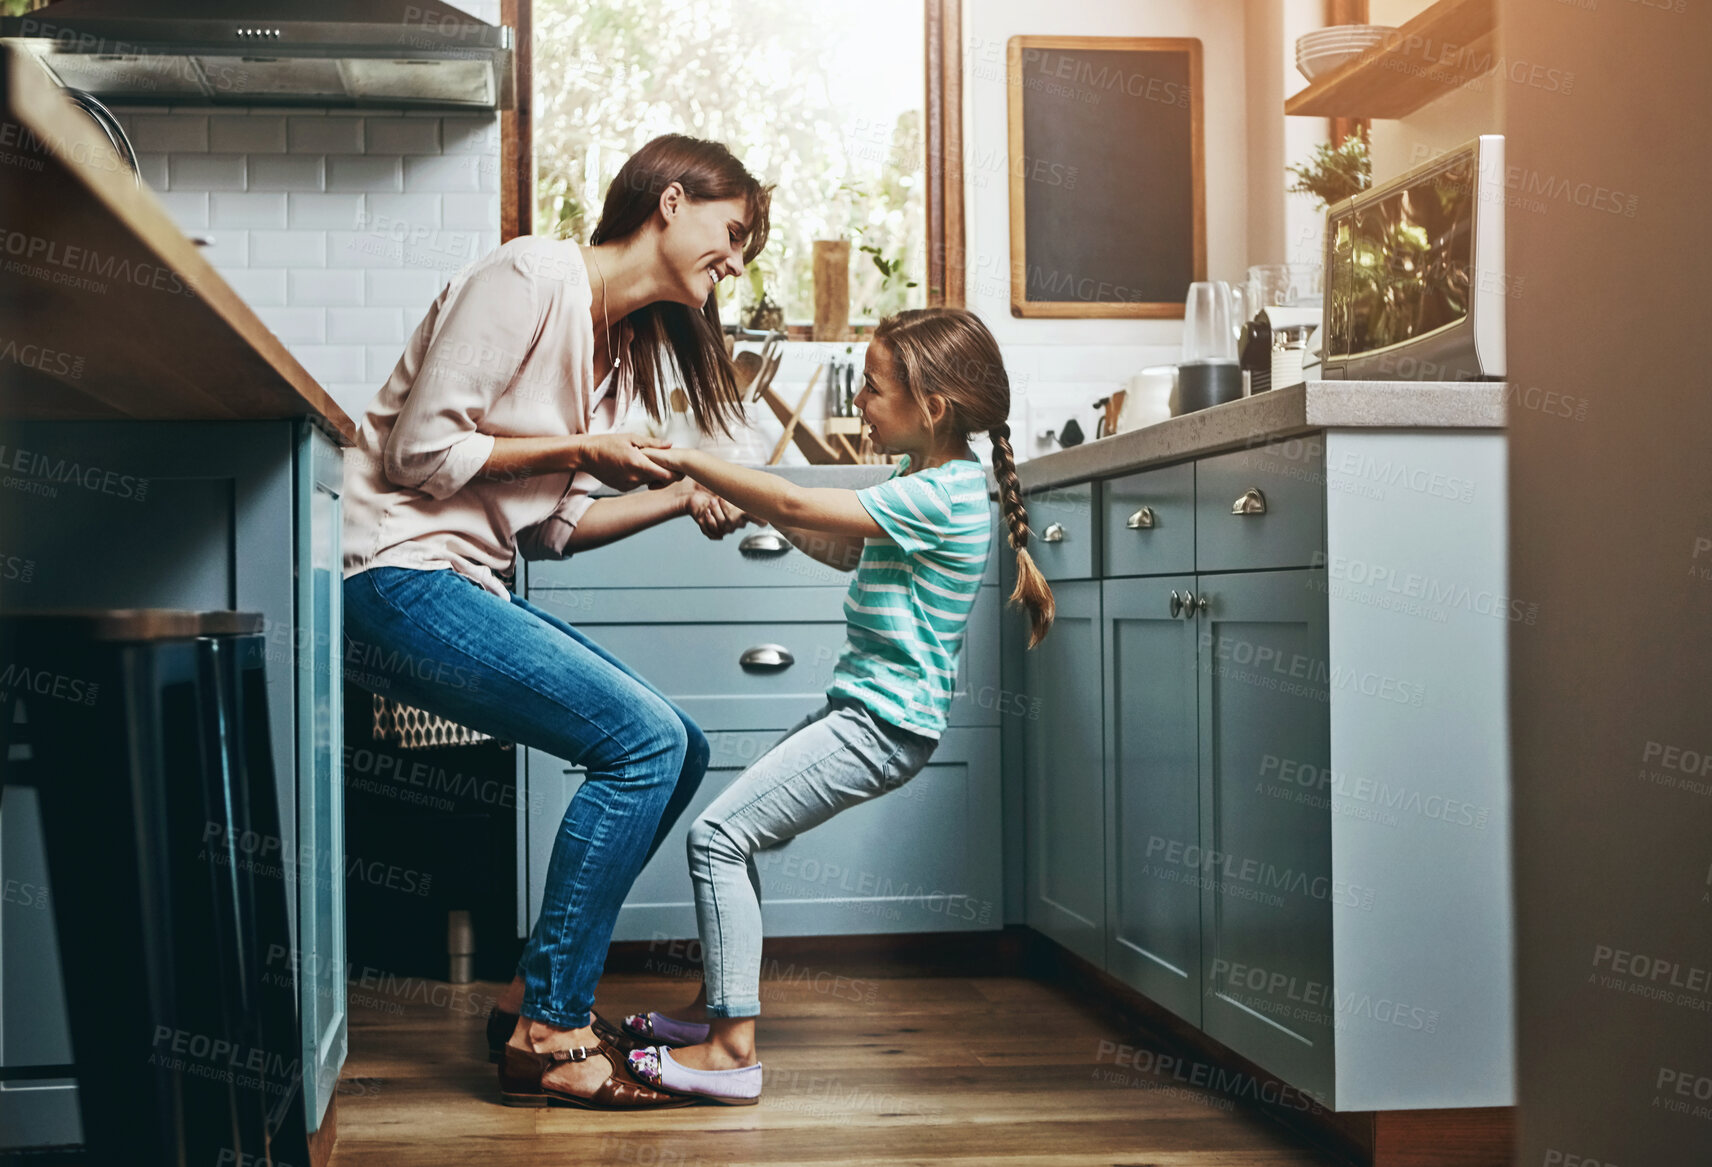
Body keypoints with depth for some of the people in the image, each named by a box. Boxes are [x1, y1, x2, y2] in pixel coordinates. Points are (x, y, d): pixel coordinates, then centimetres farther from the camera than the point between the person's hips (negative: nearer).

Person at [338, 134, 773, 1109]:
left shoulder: (623, 342, 17)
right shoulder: (531, 276, -12)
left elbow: (546, 529, 13)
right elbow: (421, 450, -18)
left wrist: (681, 496, 3)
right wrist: (583, 451, -10)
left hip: (471, 587, 10)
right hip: (396, 579, -10)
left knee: (679, 750, 5)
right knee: (645, 742, -17)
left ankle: (539, 998, 13)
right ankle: (548, 1036, -7)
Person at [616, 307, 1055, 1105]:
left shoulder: (938, 496, -19)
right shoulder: (936, 484, 12)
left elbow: (795, 507, -21)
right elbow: (846, 551, 24)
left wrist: (689, 461, -12)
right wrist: (751, 502, 10)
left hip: (883, 725, -10)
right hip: (864, 710, 10)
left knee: (718, 835, -13)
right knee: (733, 831, 15)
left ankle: (733, 1049, -10)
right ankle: (716, 1005, 26)